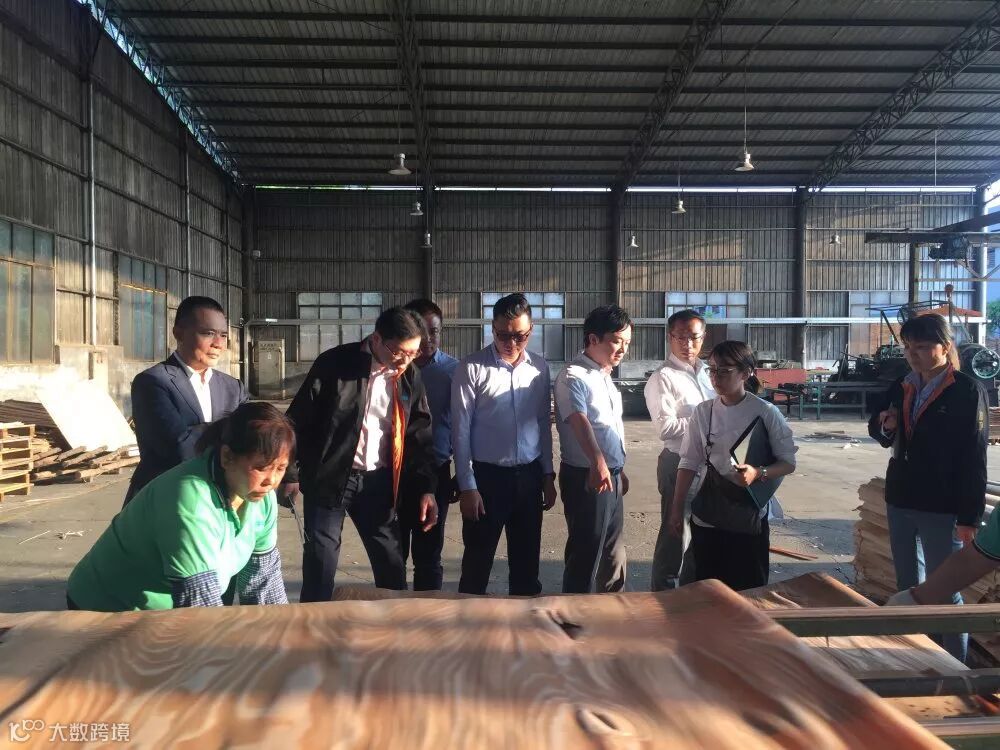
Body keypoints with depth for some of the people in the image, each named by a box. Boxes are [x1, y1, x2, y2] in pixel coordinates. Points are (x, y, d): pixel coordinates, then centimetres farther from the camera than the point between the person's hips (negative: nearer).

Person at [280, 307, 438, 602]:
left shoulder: (410, 377, 1)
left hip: (378, 482, 4)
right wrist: (290, 473, -6)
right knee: (321, 563, 3)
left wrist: (425, 488, 0)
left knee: (392, 566, 10)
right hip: (329, 478, -3)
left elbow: (419, 434, 6)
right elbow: (298, 420, -6)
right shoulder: (335, 364, -11)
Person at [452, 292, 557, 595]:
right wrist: (466, 485, -10)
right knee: (478, 562, 7)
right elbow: (460, 430, -8)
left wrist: (548, 475, 10)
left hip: (529, 476, 4)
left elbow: (544, 424, 11)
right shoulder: (471, 368, -9)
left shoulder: (540, 368, 4)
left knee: (527, 561, 15)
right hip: (487, 476, -4)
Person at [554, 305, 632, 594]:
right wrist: (597, 462, -50)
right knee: (586, 554, 0)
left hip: (612, 475, 9)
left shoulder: (604, 376, 12)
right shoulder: (573, 377, -17)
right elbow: (579, 421, -35)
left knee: (613, 553, 20)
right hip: (586, 477, -9)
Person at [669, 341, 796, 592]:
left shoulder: (766, 413, -9)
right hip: (708, 516, 3)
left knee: (748, 589, 7)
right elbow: (689, 463, 2)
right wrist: (676, 509, 1)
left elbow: (788, 462, -4)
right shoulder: (703, 412, -1)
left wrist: (758, 473, -23)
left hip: (750, 516, -2)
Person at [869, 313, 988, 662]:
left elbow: (974, 459, -13)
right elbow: (885, 436, 19)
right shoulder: (901, 388, 6)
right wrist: (884, 425, -5)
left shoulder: (968, 391, -11)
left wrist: (969, 517, -15)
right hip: (900, 501, 6)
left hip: (941, 508, -6)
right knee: (907, 587, 16)